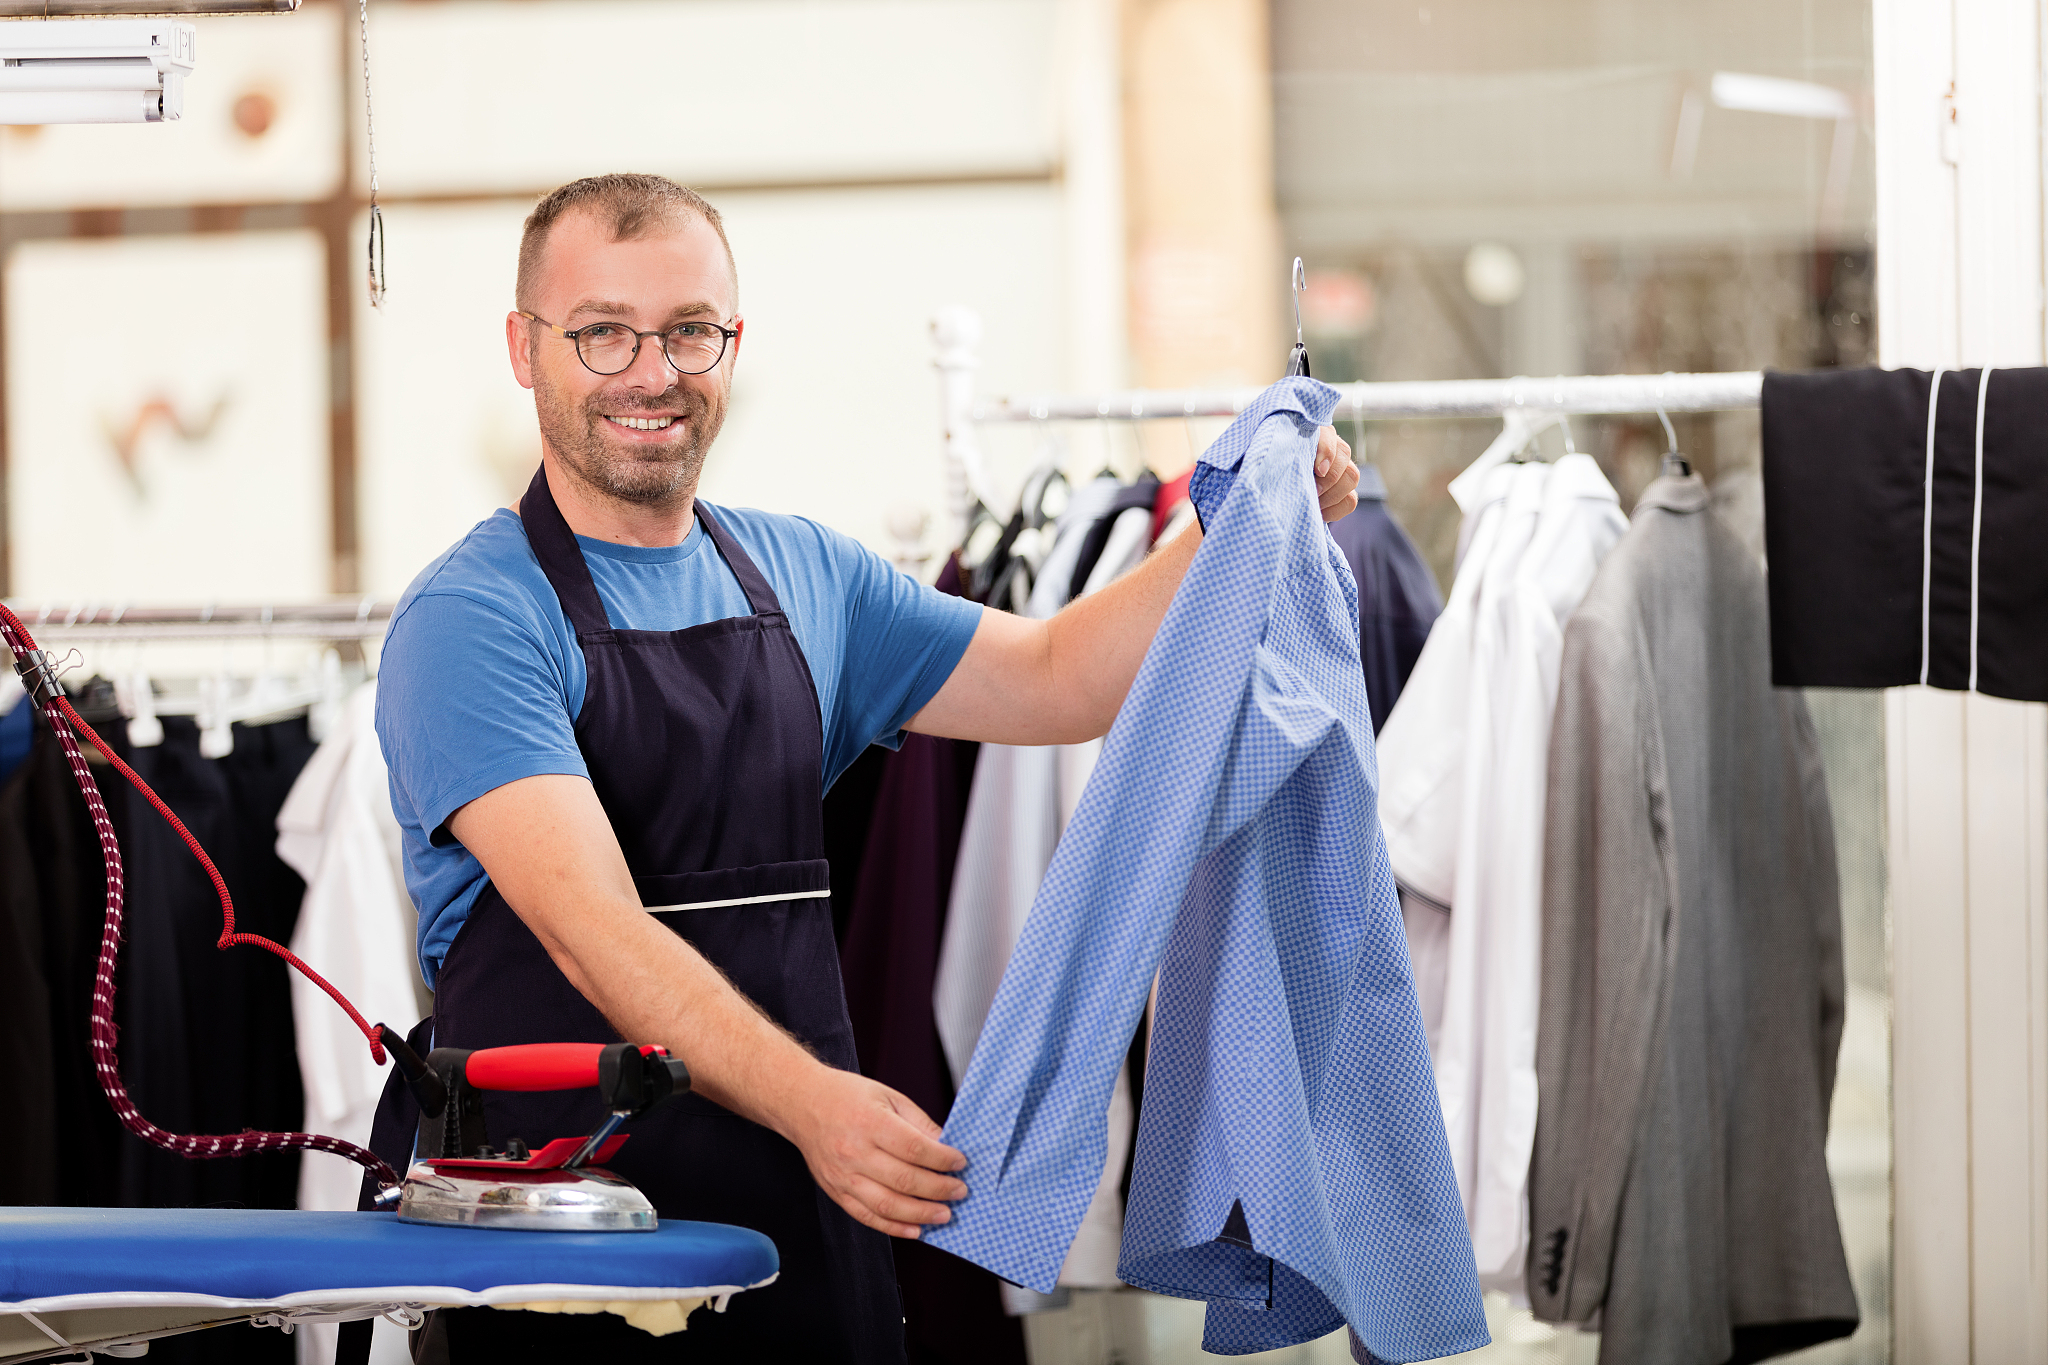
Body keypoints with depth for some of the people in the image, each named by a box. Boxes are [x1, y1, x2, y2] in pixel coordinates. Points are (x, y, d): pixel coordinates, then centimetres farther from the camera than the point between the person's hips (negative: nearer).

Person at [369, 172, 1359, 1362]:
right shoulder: (470, 619, -10)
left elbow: (1059, 683, 18)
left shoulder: (804, 577, 12)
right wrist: (808, 1102, -35)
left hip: (802, 1223, 6)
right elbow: (592, 929, -22)